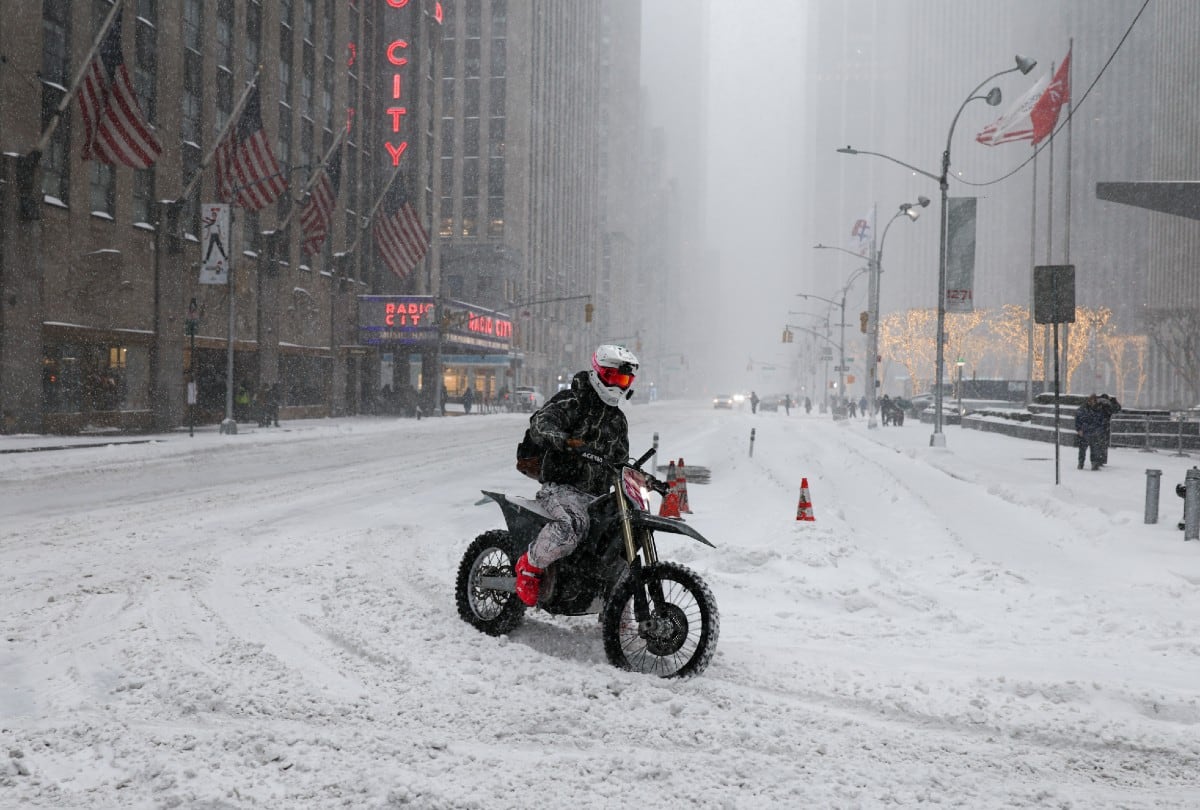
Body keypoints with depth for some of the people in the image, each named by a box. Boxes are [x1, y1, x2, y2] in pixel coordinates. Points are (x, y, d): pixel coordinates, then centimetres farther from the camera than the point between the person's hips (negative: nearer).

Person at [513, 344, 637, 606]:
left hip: (597, 495, 7)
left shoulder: (618, 420, 21)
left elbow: (621, 460, 28)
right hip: (561, 487, -7)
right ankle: (530, 565, -12)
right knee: (572, 525, -37)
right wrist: (565, 440, -41)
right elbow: (540, 422, -21)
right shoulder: (570, 401, -3)